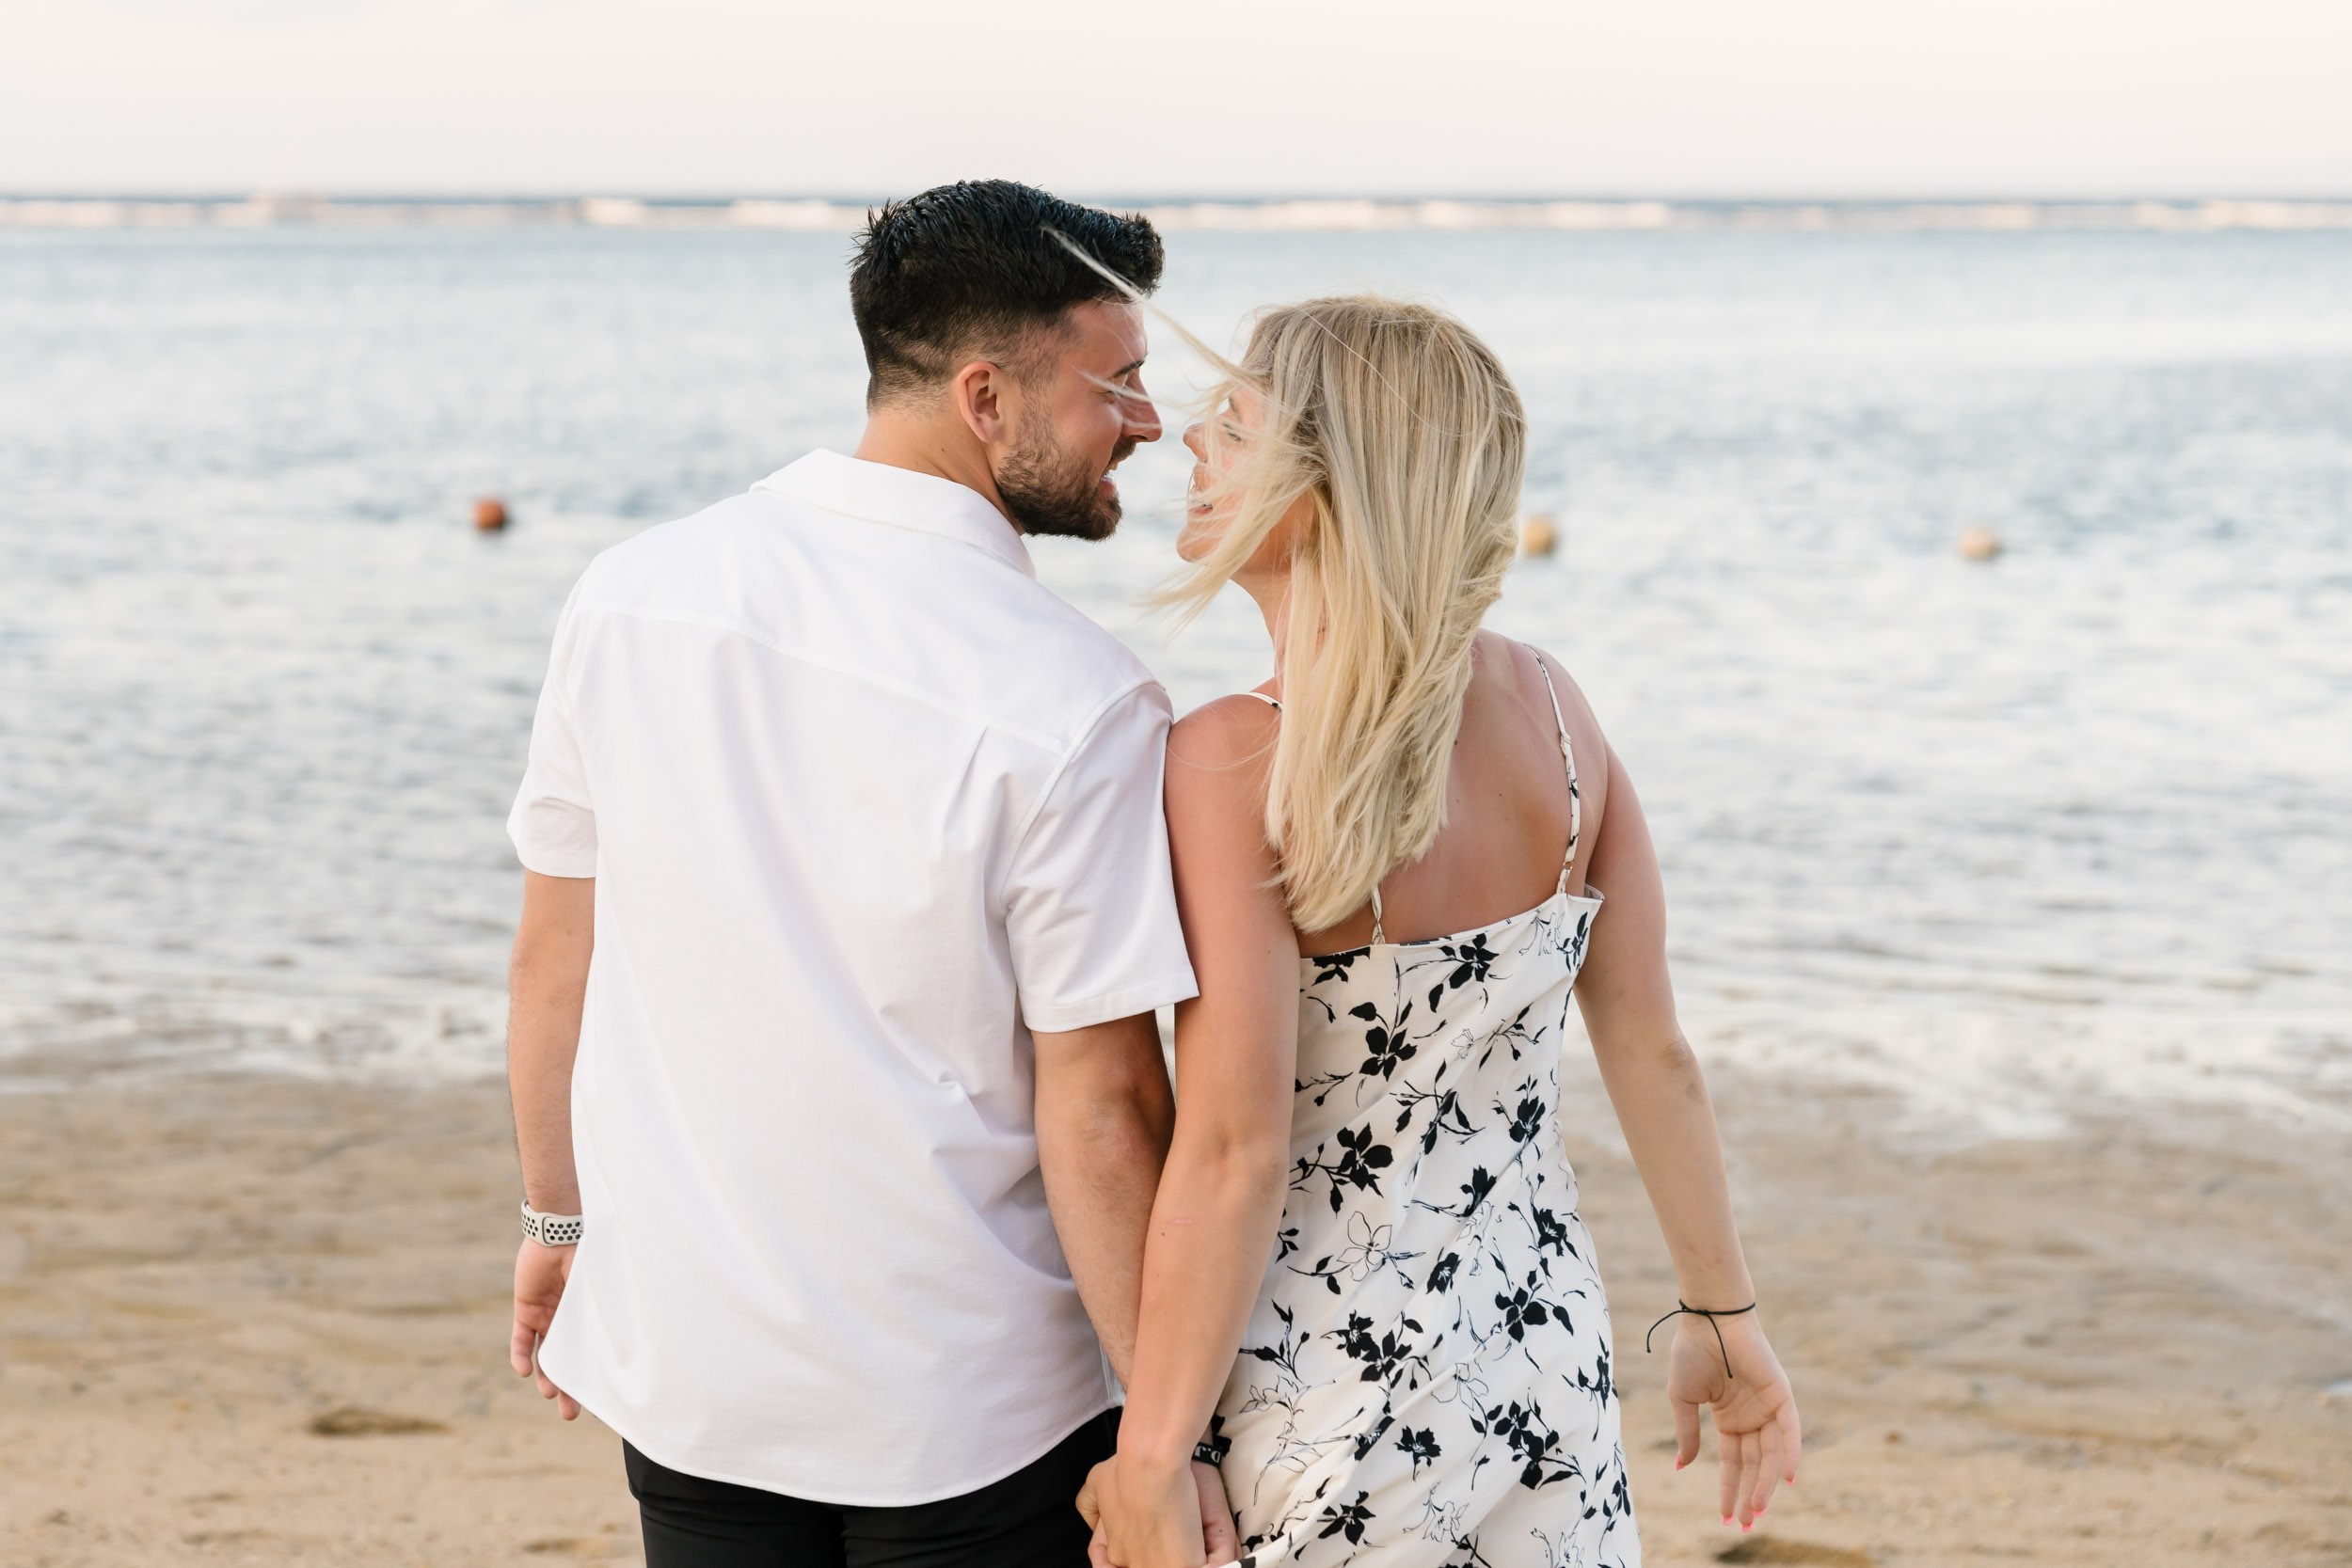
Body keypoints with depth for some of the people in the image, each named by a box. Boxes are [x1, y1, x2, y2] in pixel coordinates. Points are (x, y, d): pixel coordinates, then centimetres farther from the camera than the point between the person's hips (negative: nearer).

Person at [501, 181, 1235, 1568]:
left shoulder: (631, 593, -4)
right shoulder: (1078, 702, -19)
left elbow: (557, 954, 5)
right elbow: (1097, 1114, -18)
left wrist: (559, 1215, 19)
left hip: (683, 1361, 5)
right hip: (964, 1421, -4)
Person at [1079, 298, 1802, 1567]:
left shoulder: (1234, 764, -20)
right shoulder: (1547, 705, -3)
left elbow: (1234, 1152, -21)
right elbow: (1653, 1052, 3)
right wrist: (1723, 1318, 14)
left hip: (1324, 1410, -5)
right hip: (1549, 1360, 5)